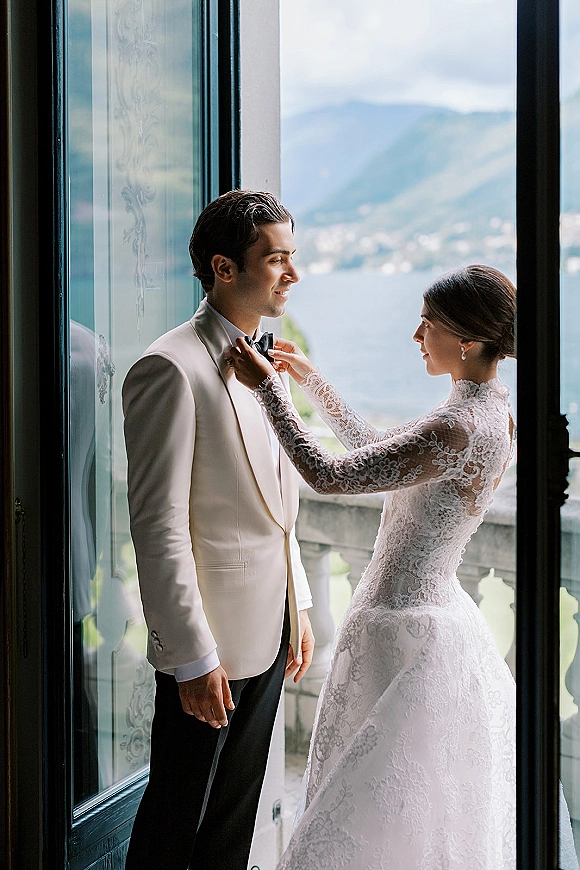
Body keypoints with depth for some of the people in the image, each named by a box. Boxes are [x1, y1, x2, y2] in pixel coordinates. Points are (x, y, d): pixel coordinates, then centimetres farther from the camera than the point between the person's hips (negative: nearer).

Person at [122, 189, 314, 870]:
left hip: (269, 633, 8)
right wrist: (194, 658, -20)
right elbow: (158, 528, -20)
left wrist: (297, 607, 17)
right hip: (209, 644, -8)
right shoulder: (171, 369, -17)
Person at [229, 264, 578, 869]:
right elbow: (378, 453, 17)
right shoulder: (489, 411, 5)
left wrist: (266, 385, -17)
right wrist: (311, 380, 15)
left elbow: (329, 475, -25)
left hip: (405, 631, -10)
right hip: (437, 611, 10)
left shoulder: (460, 428, -25)